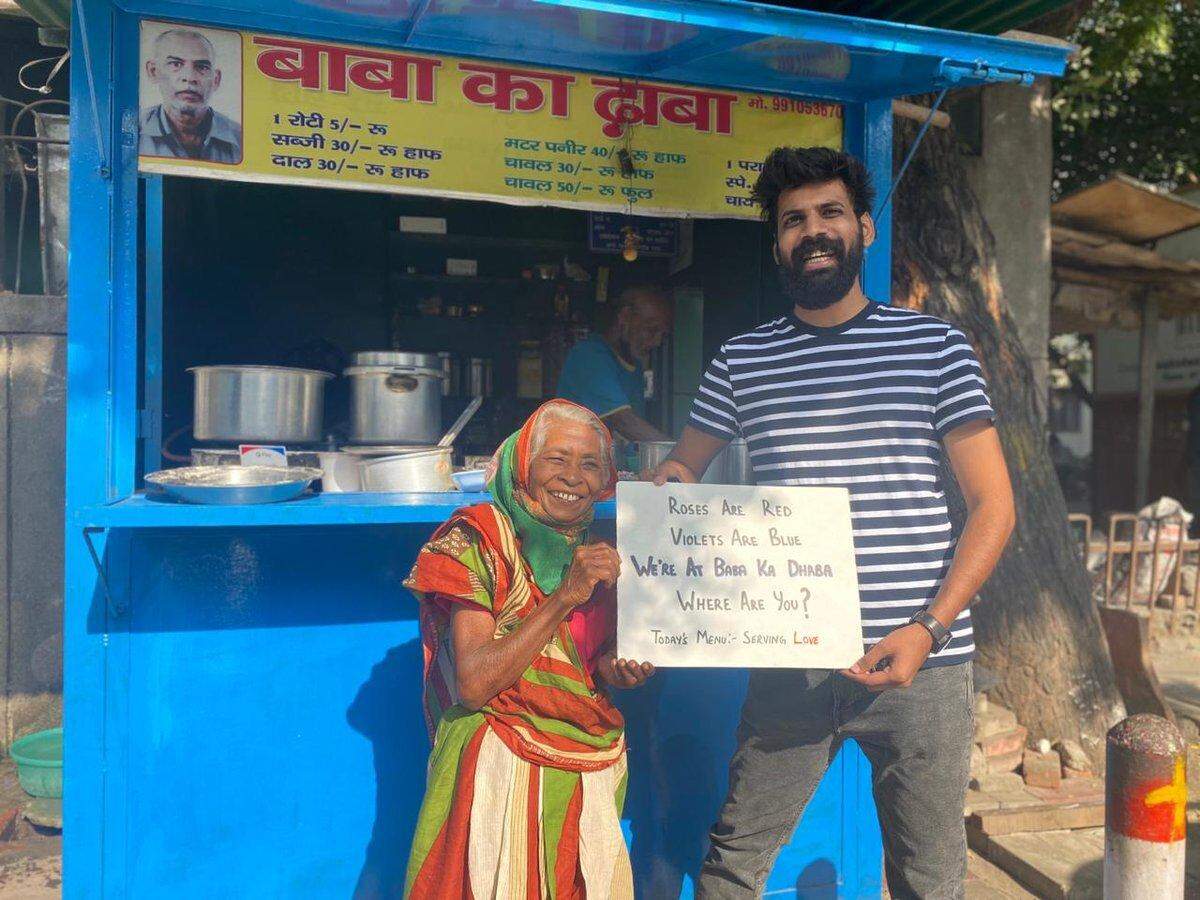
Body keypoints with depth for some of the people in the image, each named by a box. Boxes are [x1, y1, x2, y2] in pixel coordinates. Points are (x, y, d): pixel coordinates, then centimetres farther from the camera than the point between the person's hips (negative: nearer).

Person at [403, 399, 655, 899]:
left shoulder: (601, 550, 5)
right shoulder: (480, 542, -12)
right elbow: (472, 684, -20)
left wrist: (613, 669, -10)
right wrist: (564, 598, -25)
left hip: (592, 772, 5)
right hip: (502, 764, -5)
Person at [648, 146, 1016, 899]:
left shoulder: (936, 345, 2)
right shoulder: (742, 360, 7)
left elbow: (993, 506, 1)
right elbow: (685, 465, 18)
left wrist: (927, 629, -11)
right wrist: (668, 481, -8)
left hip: (922, 660, 0)